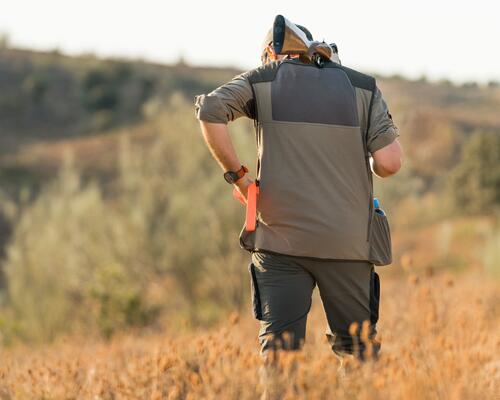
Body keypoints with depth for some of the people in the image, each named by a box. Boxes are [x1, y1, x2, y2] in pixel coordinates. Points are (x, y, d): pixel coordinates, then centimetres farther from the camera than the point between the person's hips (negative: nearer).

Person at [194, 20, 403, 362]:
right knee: (359, 349, 10)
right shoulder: (362, 86, 9)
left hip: (281, 239, -1)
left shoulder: (264, 79, 7)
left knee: (279, 347, 1)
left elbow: (210, 109, -11)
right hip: (348, 241, 1)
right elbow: (389, 163, -3)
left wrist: (236, 174, -1)